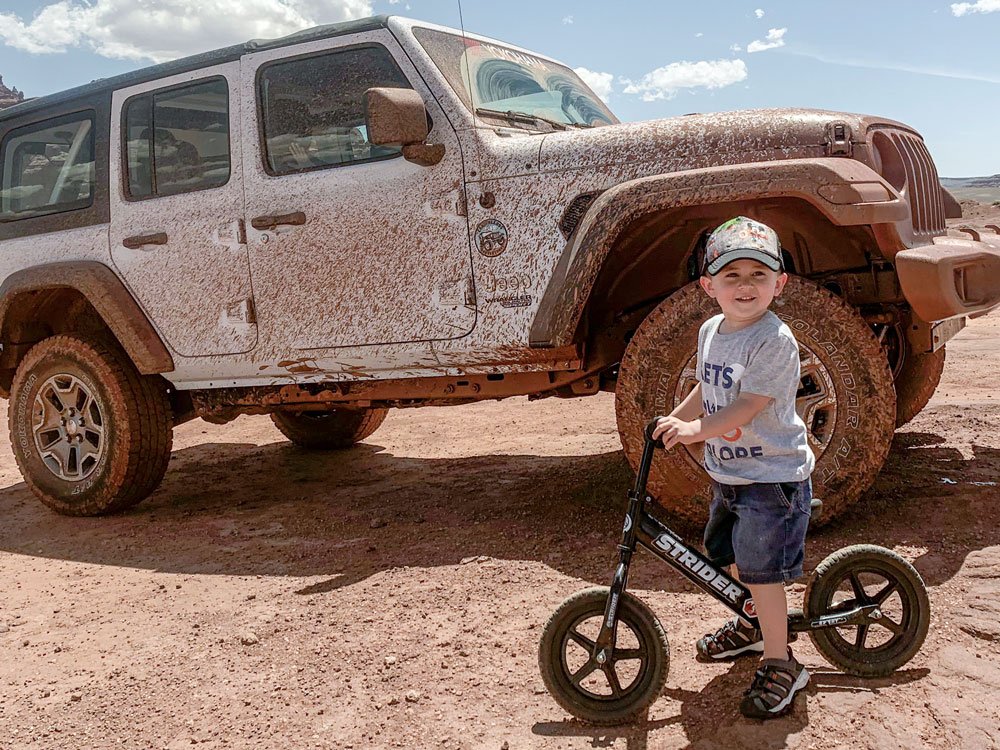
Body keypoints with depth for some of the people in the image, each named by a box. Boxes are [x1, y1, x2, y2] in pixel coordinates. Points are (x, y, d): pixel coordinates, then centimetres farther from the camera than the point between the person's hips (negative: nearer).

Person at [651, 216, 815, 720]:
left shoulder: (774, 340, -21)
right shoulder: (710, 331, 4)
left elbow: (748, 406, -27)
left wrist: (696, 429, -31)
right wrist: (675, 418, 9)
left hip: (773, 477, -9)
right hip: (727, 474, 9)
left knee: (762, 570, -5)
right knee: (727, 555, 22)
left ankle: (779, 665, 13)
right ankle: (756, 625, 47)